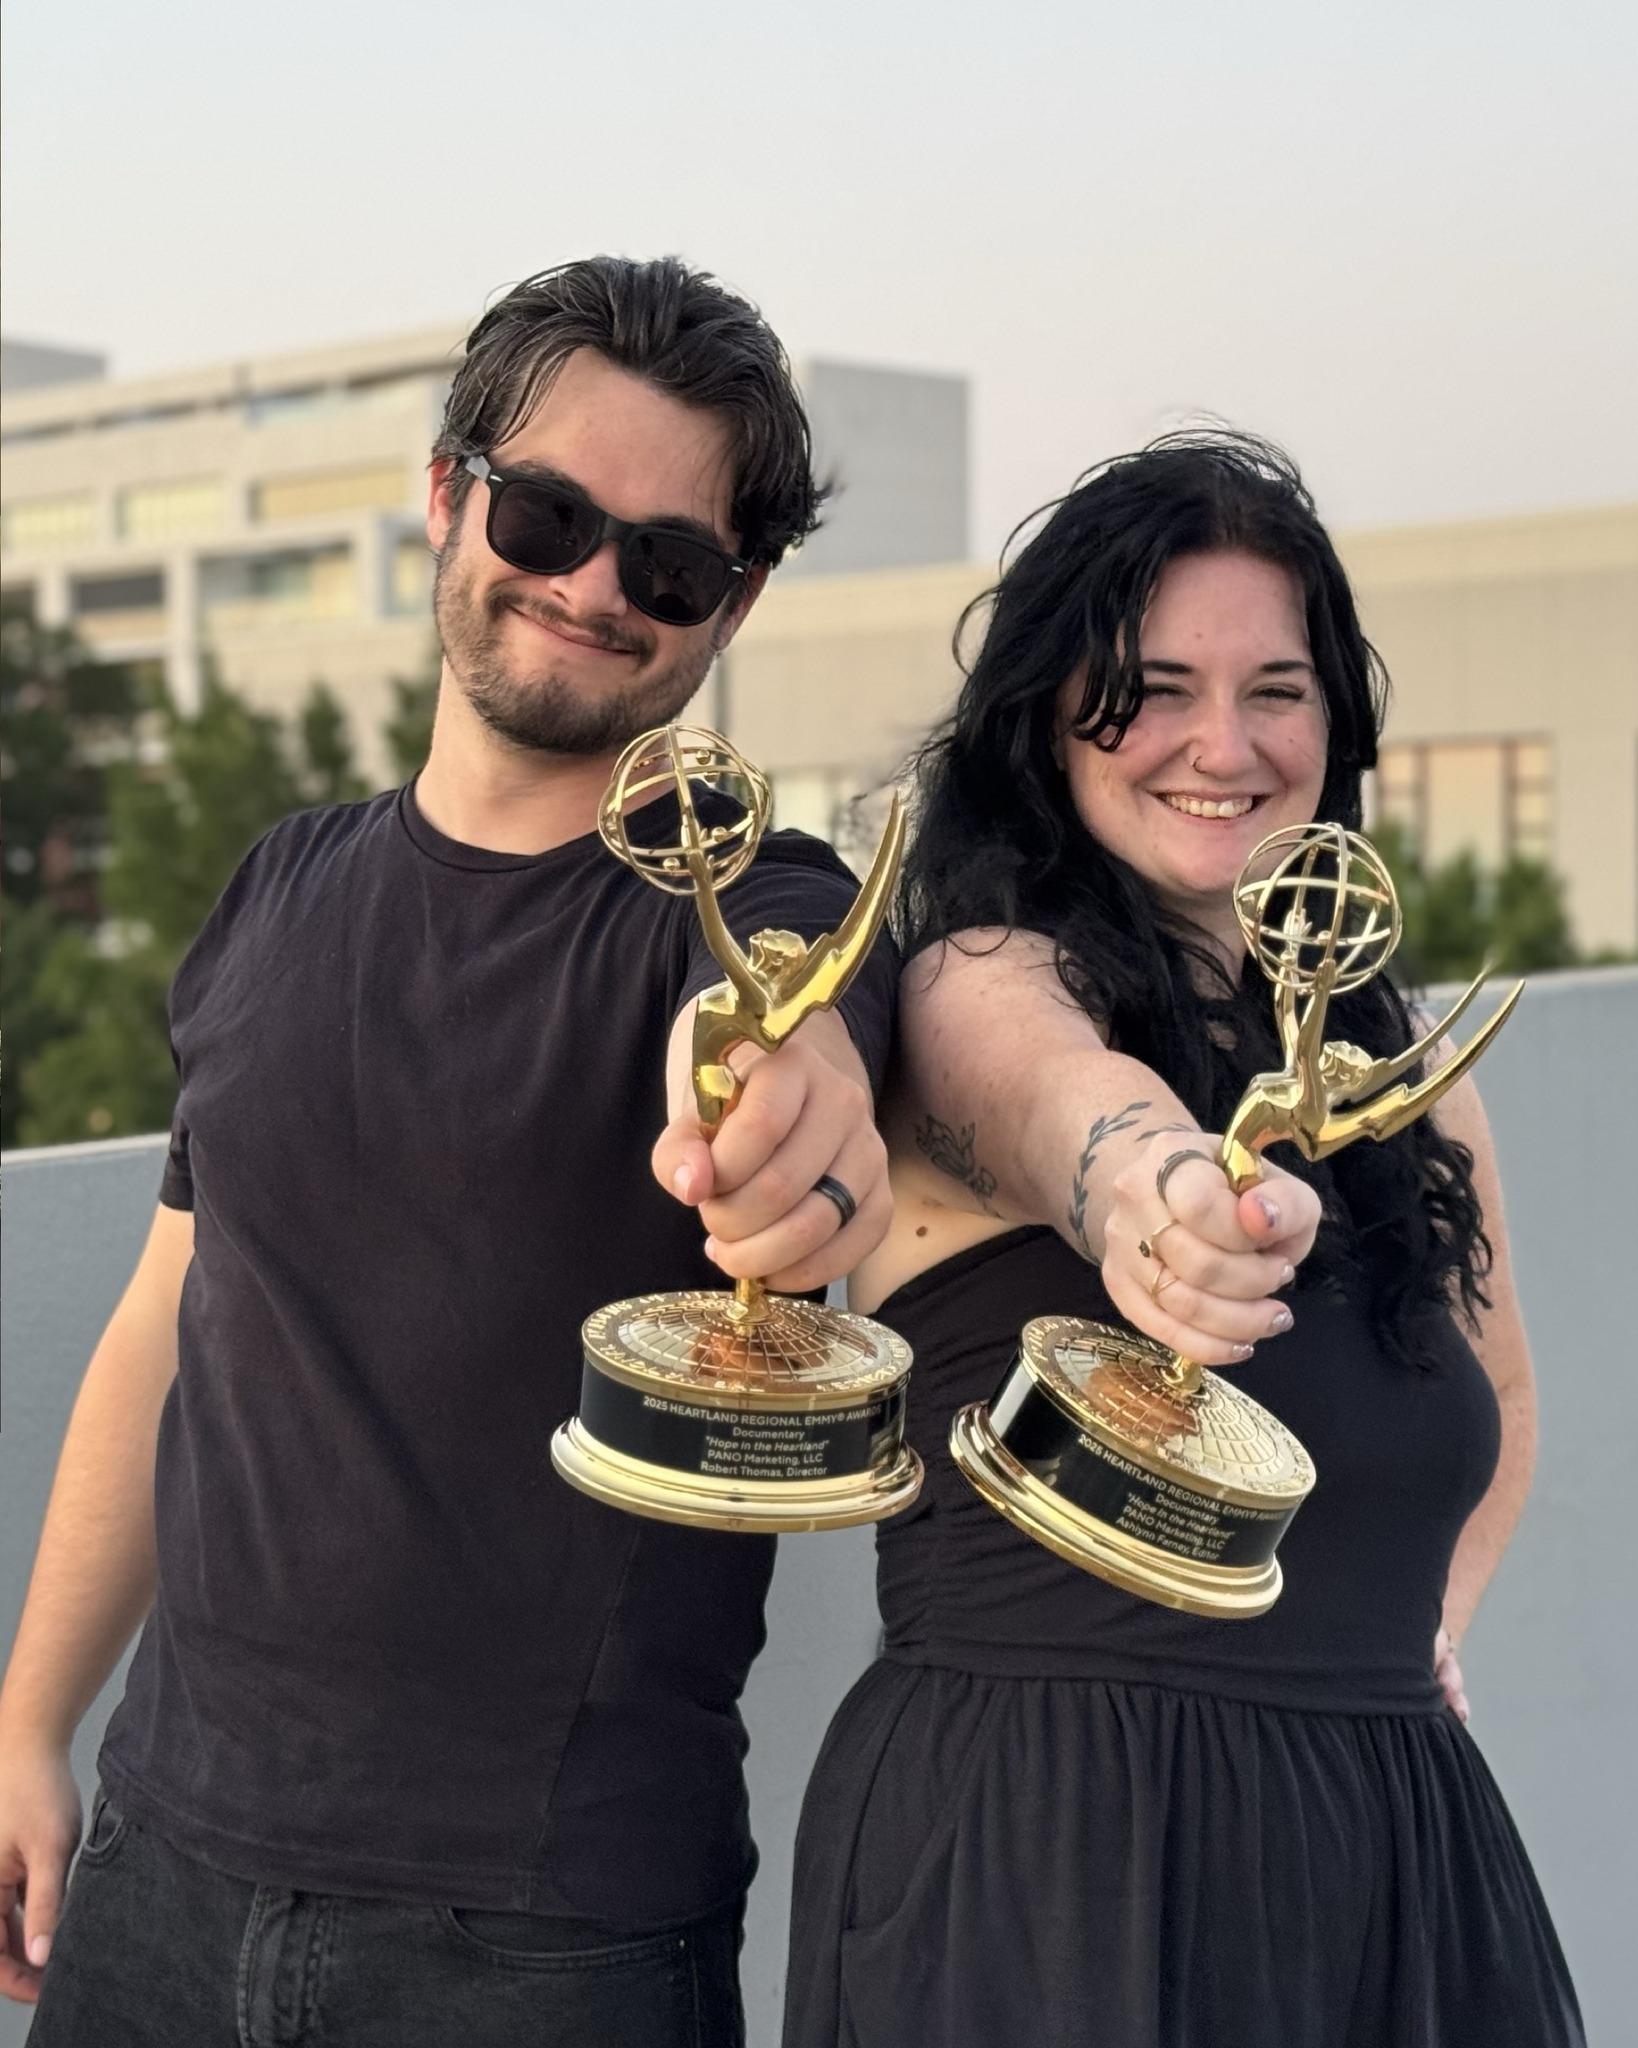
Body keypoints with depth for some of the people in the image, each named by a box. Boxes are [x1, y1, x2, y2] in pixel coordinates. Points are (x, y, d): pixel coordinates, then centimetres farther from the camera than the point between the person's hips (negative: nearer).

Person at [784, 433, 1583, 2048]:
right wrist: (1150, 1187, -54)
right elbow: (1062, 1095, -34)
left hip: (1391, 1861, 6)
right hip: (1037, 1858, -6)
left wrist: (1403, 1628, 12)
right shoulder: (979, 987, -9)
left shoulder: (1405, 1067, 9)